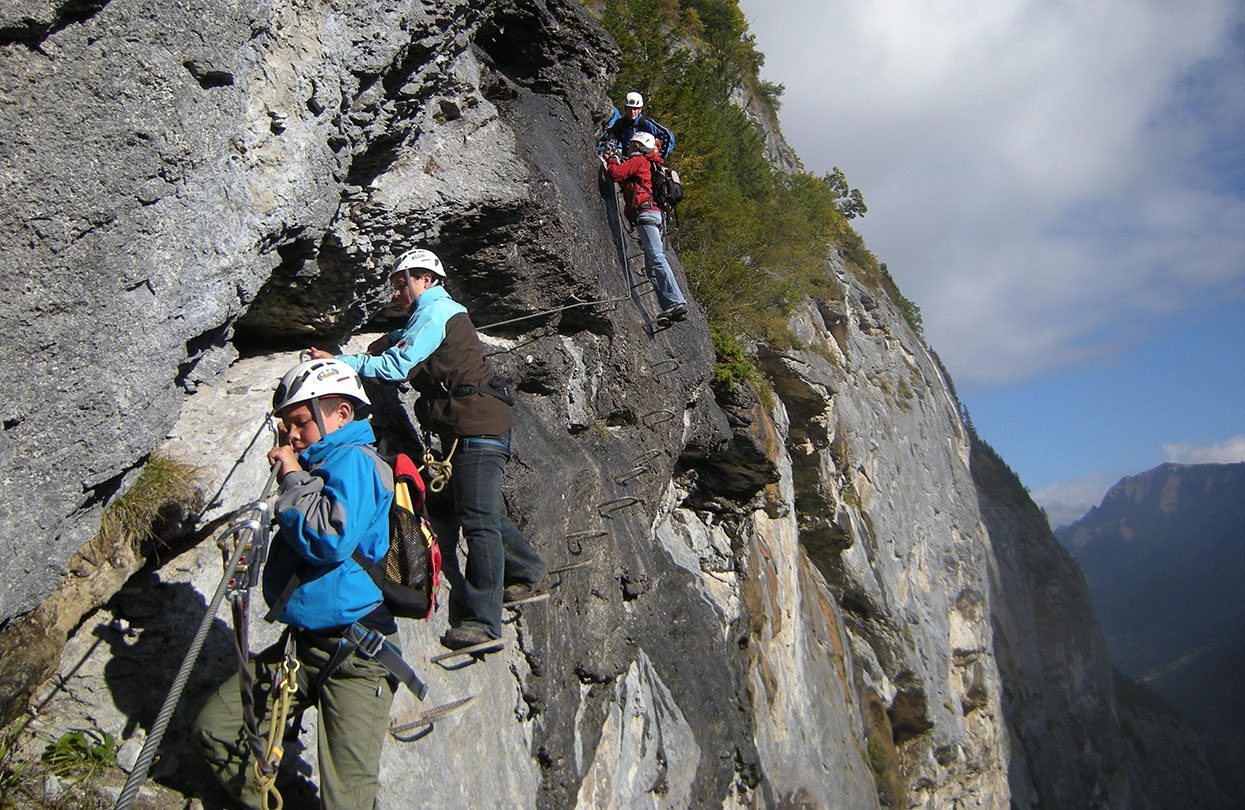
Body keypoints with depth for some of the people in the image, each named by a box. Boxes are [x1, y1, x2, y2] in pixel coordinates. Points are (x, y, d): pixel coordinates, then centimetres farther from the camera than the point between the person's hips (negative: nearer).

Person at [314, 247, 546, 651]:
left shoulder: (433, 310, -9)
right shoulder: (440, 310, 23)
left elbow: (396, 367, -17)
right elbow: (413, 337, 47)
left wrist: (340, 361, -9)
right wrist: (390, 339, 27)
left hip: (477, 429, -11)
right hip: (469, 430, 11)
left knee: (478, 520, -13)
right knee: (481, 513, 18)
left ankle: (482, 620, -14)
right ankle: (529, 573, 32)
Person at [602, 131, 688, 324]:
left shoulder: (638, 160, 4)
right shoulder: (650, 165, 31)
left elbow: (615, 174, -5)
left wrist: (611, 161, 14)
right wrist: (617, 162, 36)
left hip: (646, 213, -10)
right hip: (656, 213, 10)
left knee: (656, 258, -19)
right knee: (652, 264, 5)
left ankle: (677, 302, -29)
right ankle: (671, 305, -3)